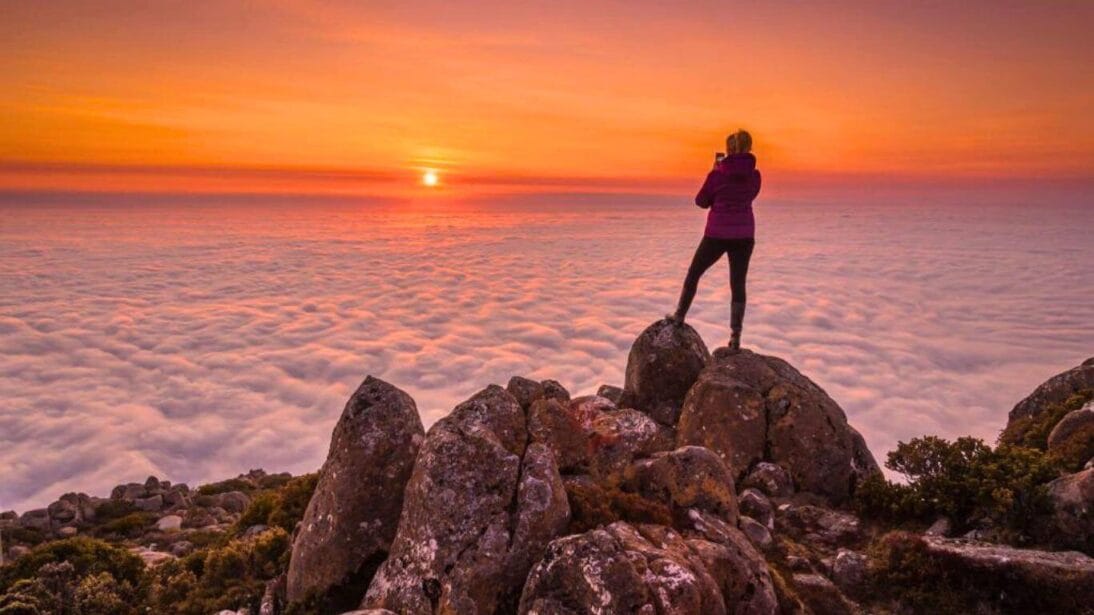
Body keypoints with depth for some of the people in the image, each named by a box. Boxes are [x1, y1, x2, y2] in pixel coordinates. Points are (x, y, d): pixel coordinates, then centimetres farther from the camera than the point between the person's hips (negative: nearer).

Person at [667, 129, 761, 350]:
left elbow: (701, 201, 2)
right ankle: (735, 337, 4)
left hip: (717, 234, -3)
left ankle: (679, 316, 24)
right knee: (738, 285, 6)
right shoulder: (754, 175, 1)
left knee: (693, 274, 17)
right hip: (744, 235, 3)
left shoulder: (717, 175, -10)